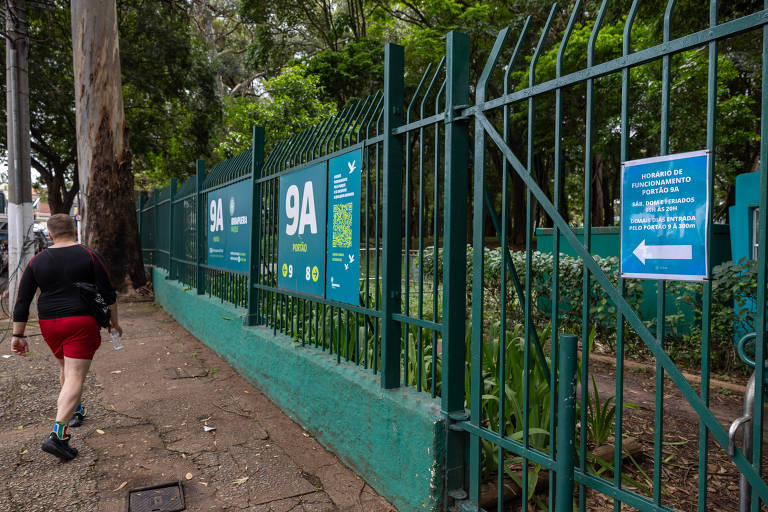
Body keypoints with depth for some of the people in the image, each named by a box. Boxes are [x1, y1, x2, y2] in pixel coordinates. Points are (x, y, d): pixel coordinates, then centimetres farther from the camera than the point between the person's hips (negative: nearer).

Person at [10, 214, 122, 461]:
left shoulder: (37, 261, 4)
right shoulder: (90, 256, -5)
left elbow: (22, 301, 4)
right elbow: (108, 294, -5)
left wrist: (18, 335, 9)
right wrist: (114, 321, 6)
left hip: (49, 324, 4)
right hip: (81, 323, -4)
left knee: (65, 367, 26)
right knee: (75, 377, -6)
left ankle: (75, 411, 44)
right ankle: (57, 434, -18)